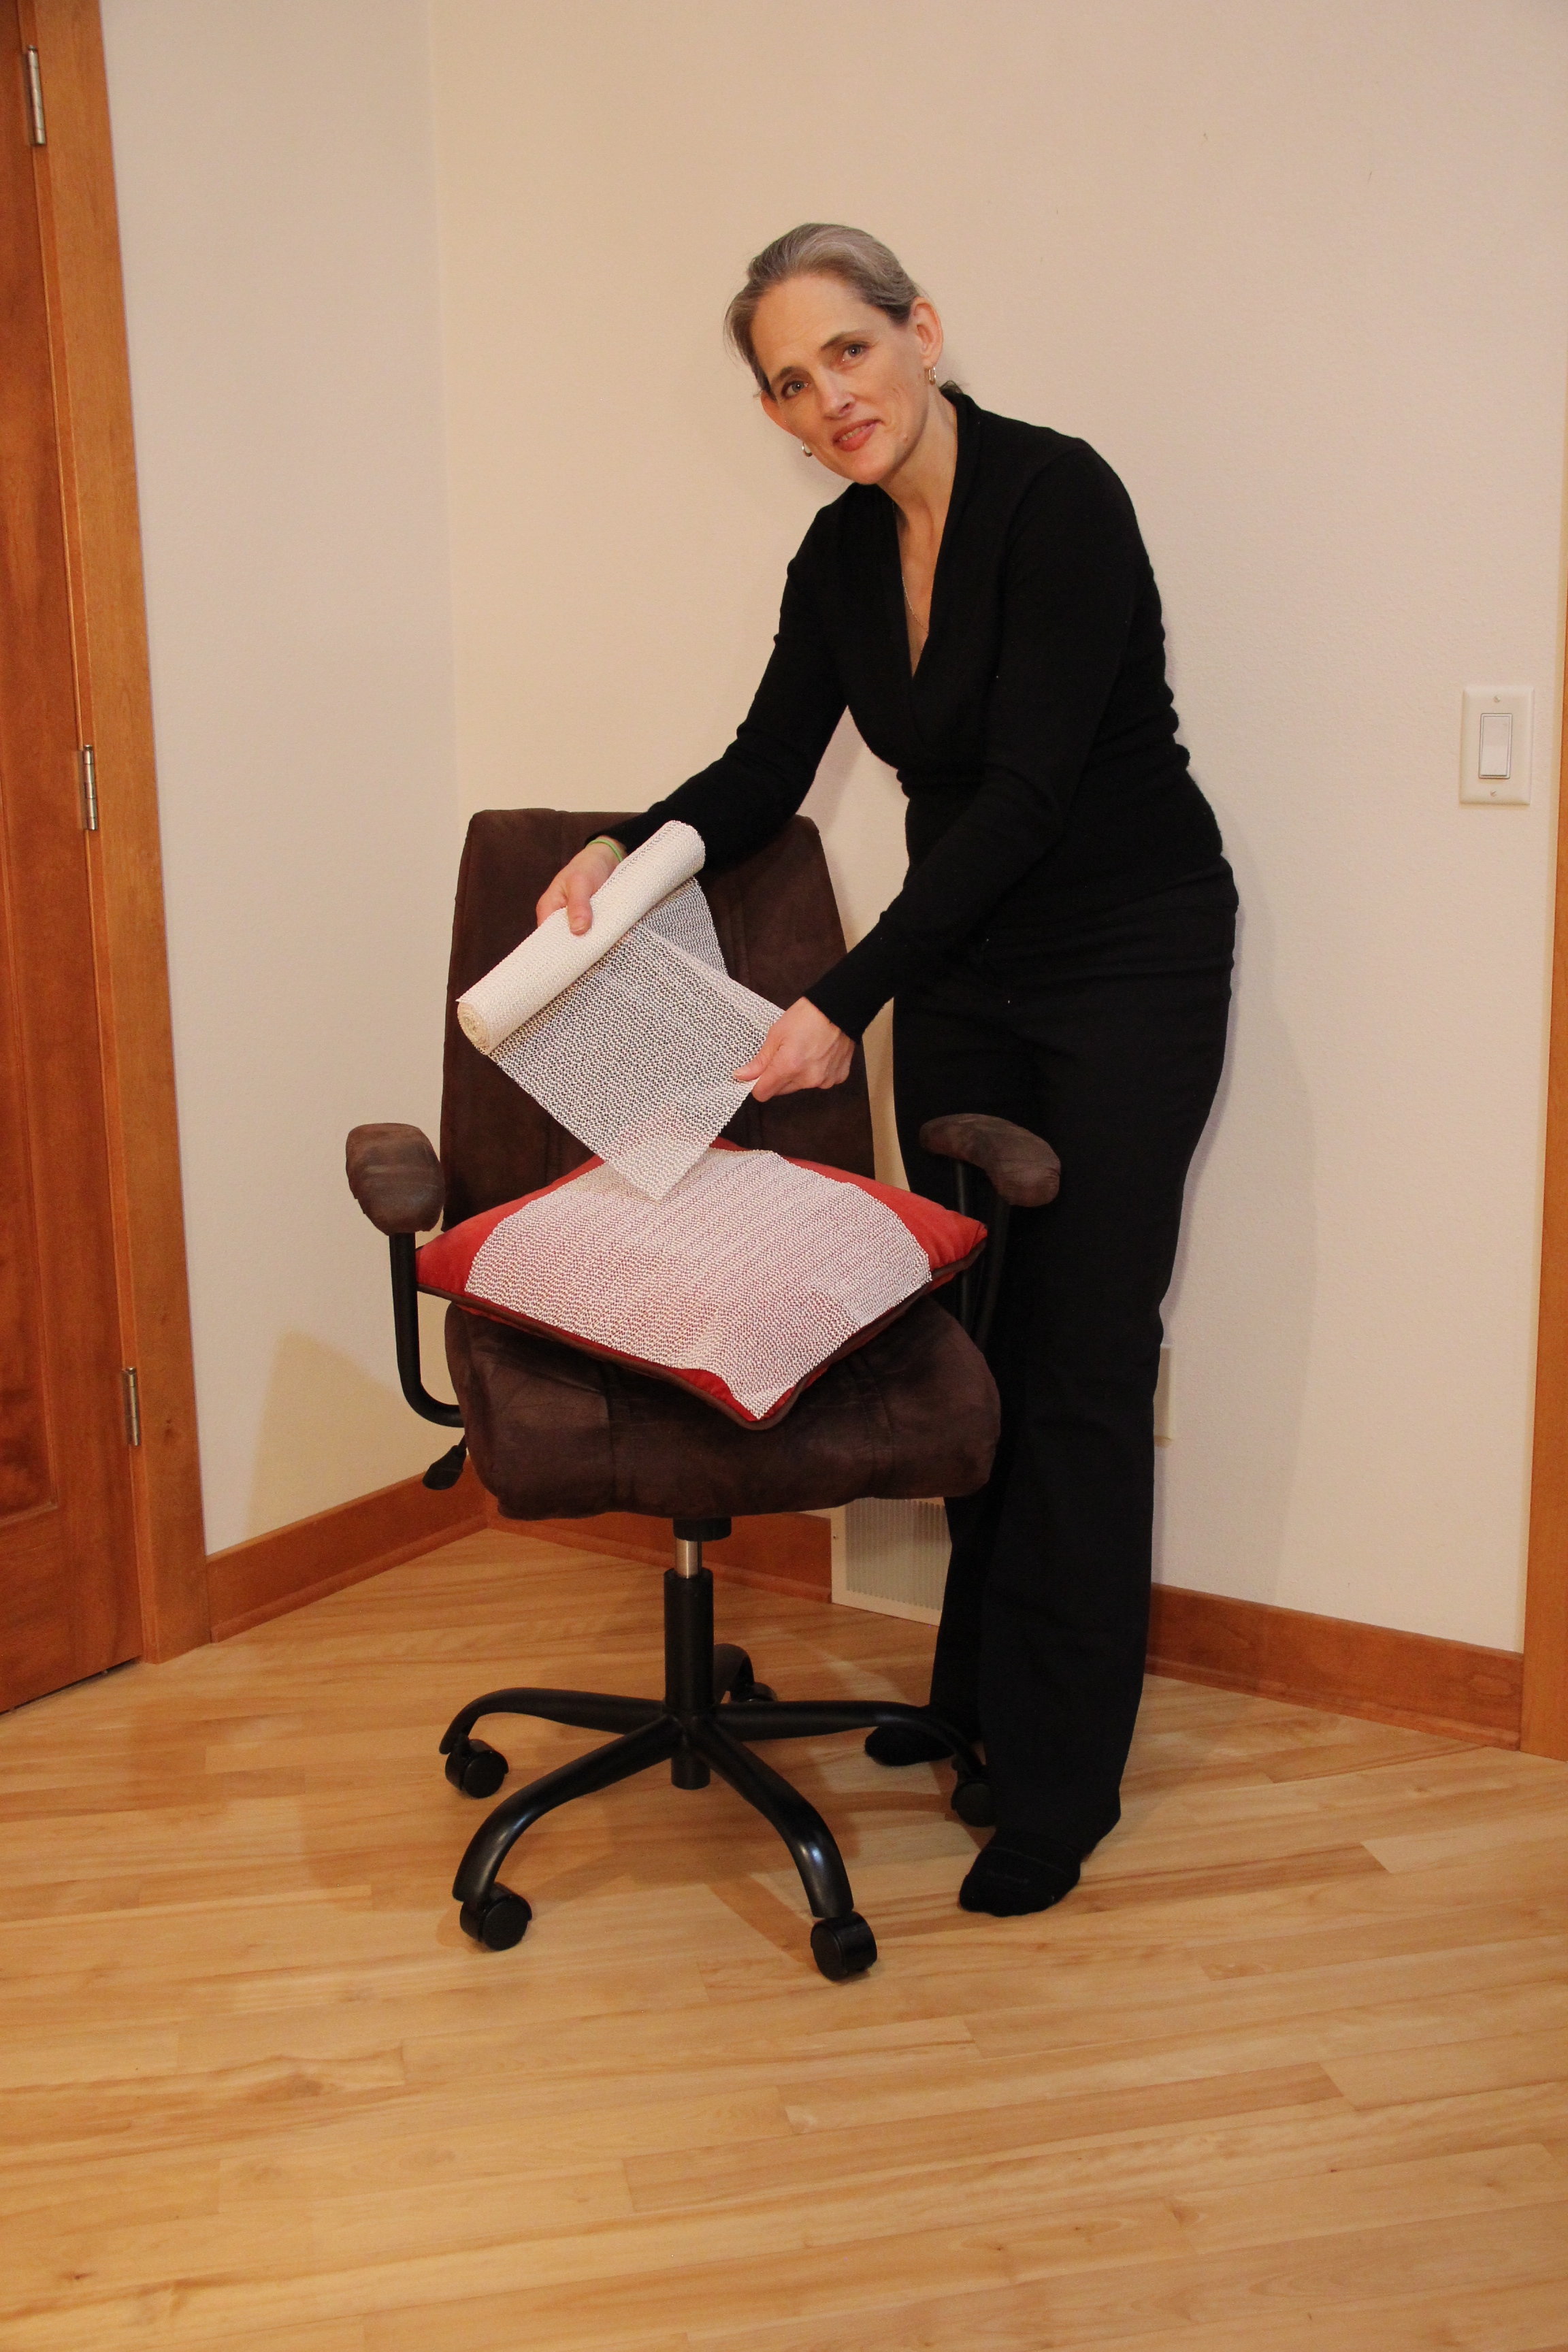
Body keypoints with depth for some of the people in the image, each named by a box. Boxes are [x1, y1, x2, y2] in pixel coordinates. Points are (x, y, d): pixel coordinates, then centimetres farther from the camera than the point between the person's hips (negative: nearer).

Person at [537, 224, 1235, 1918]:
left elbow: (1025, 793, -25)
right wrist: (628, 850, -10)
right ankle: (977, 1691, 30)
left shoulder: (1057, 496, -20)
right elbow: (767, 769, 9)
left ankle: (1061, 1778, 10)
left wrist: (844, 1002, -29)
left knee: (1082, 1365, -2)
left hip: (1128, 969, -7)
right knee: (971, 1335, 13)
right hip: (962, 972, 7)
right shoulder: (844, 552, 3)